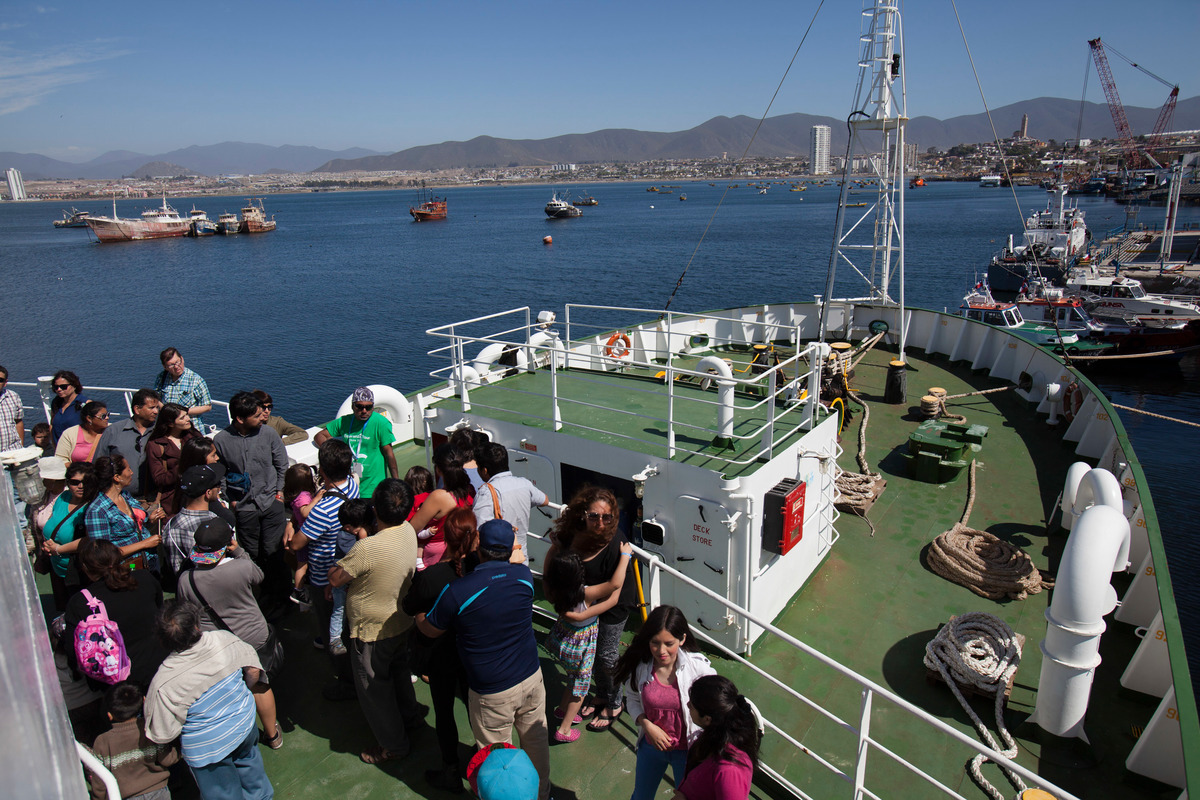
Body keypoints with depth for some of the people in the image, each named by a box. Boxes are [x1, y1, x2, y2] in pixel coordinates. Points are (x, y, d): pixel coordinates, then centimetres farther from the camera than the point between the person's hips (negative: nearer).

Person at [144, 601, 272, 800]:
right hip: (245, 724, 4)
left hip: (207, 750, -4)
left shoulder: (164, 683, -31)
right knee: (247, 761, 35)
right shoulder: (224, 640, -23)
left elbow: (162, 735, -19)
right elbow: (253, 670, -6)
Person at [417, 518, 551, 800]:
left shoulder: (457, 591, -23)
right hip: (531, 678, 5)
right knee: (536, 739, 25)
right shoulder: (524, 575, -11)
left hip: (492, 693, -5)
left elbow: (429, 629, -4)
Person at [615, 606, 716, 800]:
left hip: (688, 748, -3)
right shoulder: (639, 666, -18)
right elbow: (632, 700, -1)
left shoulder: (698, 667, -27)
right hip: (651, 745, 3)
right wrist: (647, 725, -17)